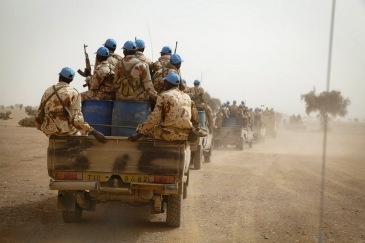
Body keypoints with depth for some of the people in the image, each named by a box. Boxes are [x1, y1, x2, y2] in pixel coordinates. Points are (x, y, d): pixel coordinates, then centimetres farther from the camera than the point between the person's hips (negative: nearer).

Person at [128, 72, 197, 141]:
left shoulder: (164, 95, -2)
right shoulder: (187, 97, 14)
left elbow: (154, 118, -9)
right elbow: (194, 118, 14)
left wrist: (139, 134, -3)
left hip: (169, 134, -6)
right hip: (185, 135, 7)